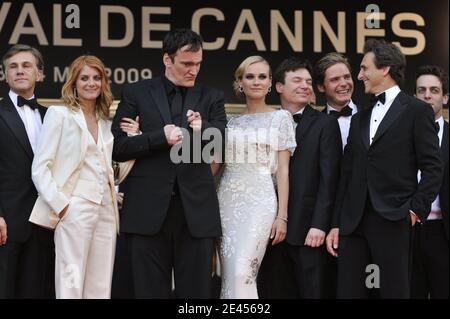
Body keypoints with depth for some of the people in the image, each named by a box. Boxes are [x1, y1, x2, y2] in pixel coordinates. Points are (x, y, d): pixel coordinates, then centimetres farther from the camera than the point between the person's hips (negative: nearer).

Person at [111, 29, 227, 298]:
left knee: (196, 290, 4)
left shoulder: (211, 98, 12)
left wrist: (202, 129, -22)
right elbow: (117, 147, 1)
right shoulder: (137, 93, 8)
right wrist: (161, 138, -13)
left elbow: (222, 144, -1)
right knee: (150, 290, 3)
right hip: (149, 208, -1)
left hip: (196, 209, 1)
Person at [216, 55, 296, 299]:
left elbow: (283, 169, 0)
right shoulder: (231, 121, 14)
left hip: (260, 199, -4)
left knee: (243, 271, -19)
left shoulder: (280, 118, 4)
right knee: (229, 274, 1)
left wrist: (282, 215, -7)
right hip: (227, 200, 4)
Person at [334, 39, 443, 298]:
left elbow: (433, 167, -4)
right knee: (349, 291, 3)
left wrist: (416, 210, -11)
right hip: (353, 220, 6)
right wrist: (337, 222, 11)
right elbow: (348, 172, 17)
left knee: (395, 290, -2)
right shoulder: (360, 119, 20)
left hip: (393, 220, -6)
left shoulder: (416, 111, 1)